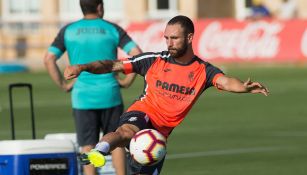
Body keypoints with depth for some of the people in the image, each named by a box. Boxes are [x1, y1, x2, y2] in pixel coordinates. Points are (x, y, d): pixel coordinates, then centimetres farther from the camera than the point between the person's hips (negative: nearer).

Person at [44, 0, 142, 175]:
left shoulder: (68, 31, 4)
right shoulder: (113, 29, 1)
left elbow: (49, 59, -4)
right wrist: (127, 81, 0)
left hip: (82, 97, 1)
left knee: (88, 146, 4)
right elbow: (137, 54, -9)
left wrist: (63, 85, 2)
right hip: (110, 96, 0)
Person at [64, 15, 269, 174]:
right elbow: (114, 65, -5)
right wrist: (83, 67, -19)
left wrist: (244, 87, -45)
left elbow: (226, 82, -22)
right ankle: (98, 151, -65)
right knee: (127, 131, -38)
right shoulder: (154, 61, -4)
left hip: (161, 132, 4)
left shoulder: (203, 71, -3)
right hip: (142, 114, -4)